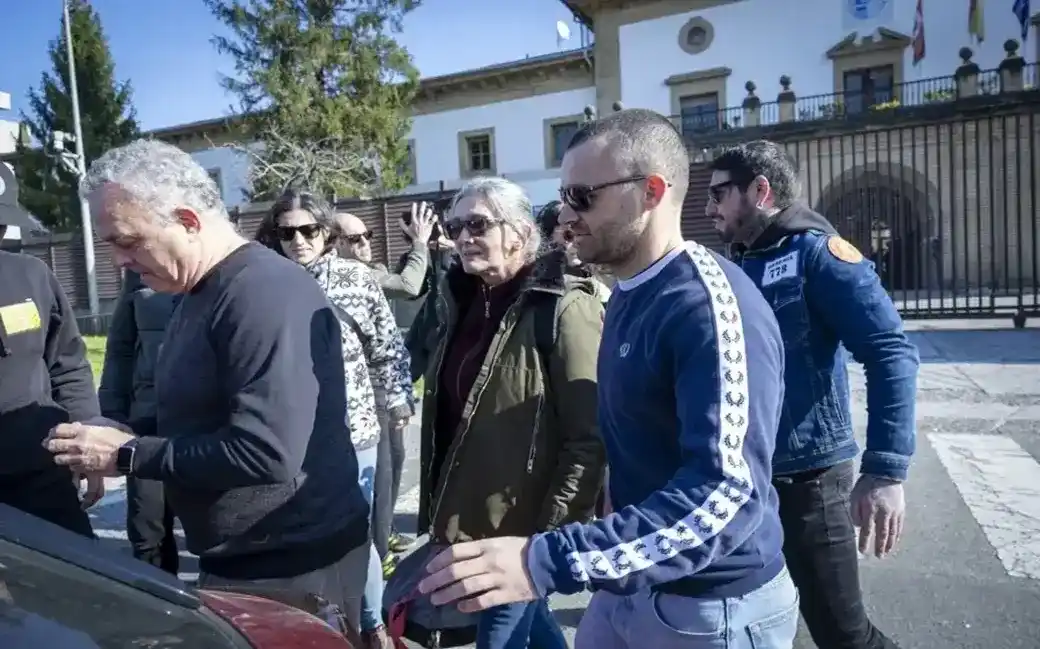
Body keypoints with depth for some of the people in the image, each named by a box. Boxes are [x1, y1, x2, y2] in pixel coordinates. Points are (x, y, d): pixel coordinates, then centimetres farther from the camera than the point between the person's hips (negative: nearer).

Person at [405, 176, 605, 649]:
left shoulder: (561, 309, -17)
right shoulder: (461, 302, 6)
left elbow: (589, 436, -19)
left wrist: (553, 530, -19)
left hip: (521, 525, -7)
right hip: (466, 515, 7)